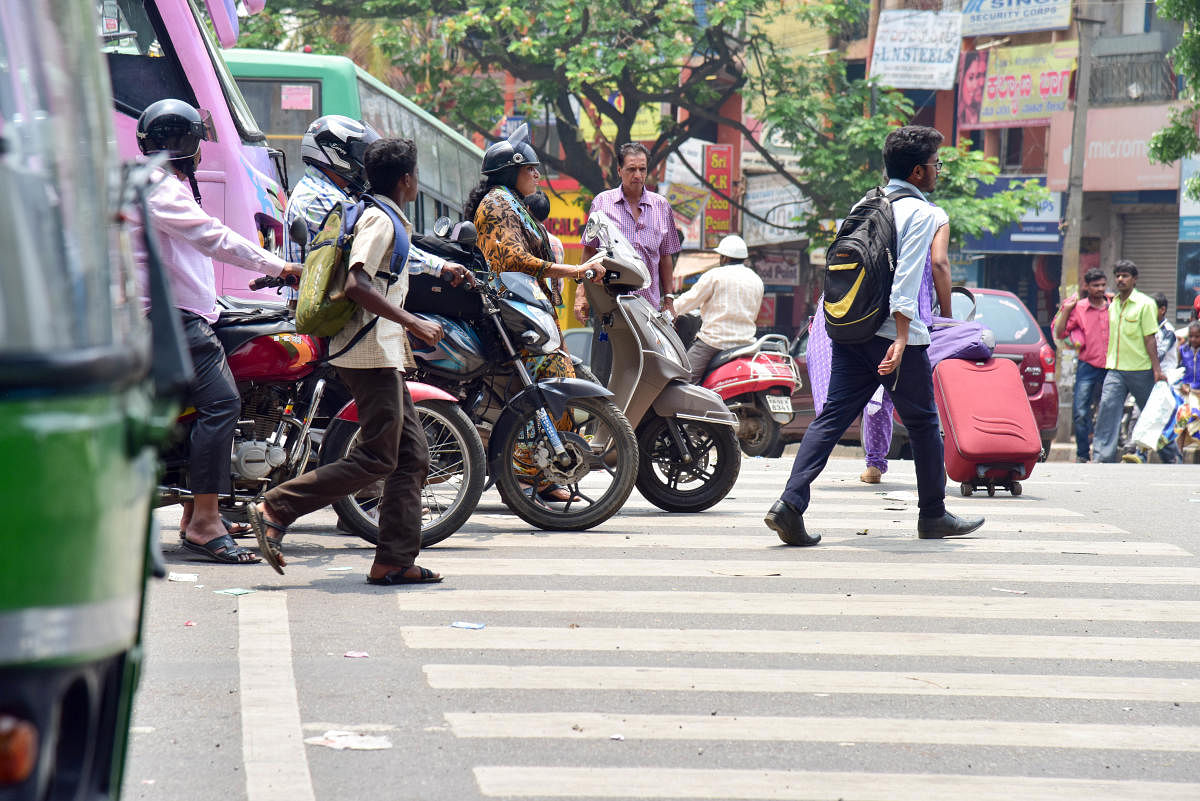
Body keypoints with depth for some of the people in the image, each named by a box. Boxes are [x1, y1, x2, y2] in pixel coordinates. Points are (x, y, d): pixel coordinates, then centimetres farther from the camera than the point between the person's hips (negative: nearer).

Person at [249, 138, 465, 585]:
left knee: (411, 457, 7)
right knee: (377, 459, -11)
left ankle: (395, 561, 4)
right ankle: (275, 509, -10)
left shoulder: (389, 220, 19)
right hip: (372, 354, -11)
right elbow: (356, 284, -25)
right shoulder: (381, 220, -12)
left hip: (385, 355, 11)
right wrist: (412, 323, -23)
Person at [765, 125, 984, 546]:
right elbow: (906, 278, -17)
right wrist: (901, 339, -23)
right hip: (894, 332, -6)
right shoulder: (920, 213, -7)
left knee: (833, 416, -1)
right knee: (923, 423, 10)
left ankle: (790, 502, -17)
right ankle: (933, 515, 21)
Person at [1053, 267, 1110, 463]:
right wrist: (1066, 309, -7)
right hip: (1088, 367, -2)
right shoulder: (1078, 309, 3)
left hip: (1110, 366, 2)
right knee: (1080, 412, -8)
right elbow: (1059, 333, 1)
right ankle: (1083, 454, 2)